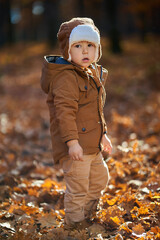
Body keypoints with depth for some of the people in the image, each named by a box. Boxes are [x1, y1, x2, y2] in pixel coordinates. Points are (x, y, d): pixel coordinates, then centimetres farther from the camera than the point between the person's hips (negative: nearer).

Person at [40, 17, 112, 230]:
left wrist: (102, 134, 26)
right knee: (78, 187, -2)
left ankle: (86, 214, 40)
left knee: (100, 178, 22)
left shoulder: (93, 75, 13)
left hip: (92, 145, 10)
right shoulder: (67, 77, -18)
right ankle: (75, 224, 15)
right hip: (75, 146, -10)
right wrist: (72, 141, -28)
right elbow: (64, 111, -24)